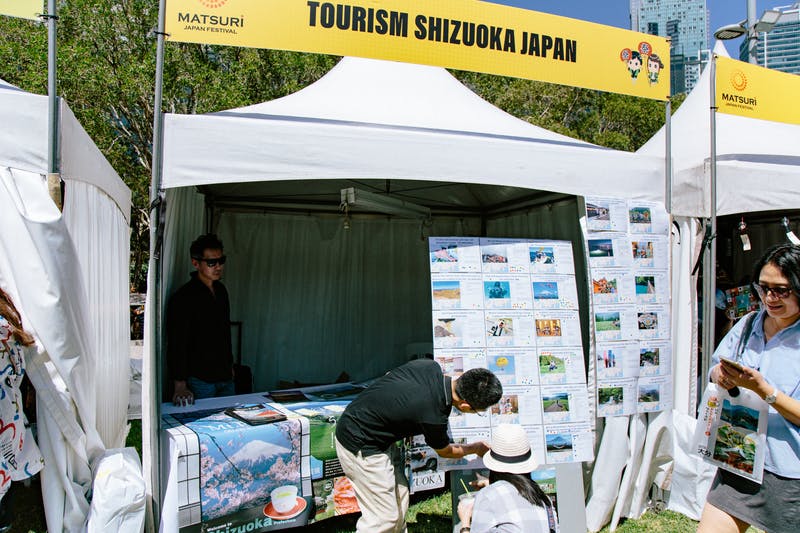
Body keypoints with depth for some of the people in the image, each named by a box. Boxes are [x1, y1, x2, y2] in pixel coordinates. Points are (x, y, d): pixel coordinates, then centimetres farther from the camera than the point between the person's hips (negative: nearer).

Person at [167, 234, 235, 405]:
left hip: (226, 378, 7)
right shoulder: (184, 297, -15)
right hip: (199, 380, -7)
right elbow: (176, 344, -19)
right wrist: (180, 386, -25)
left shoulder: (221, 290, 9)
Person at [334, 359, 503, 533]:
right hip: (360, 446, -9)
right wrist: (475, 448, 13)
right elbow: (445, 451, -3)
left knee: (400, 496, 17)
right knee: (384, 517, -1)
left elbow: (389, 376, 9)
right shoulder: (433, 416, -29)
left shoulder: (430, 366, -12)